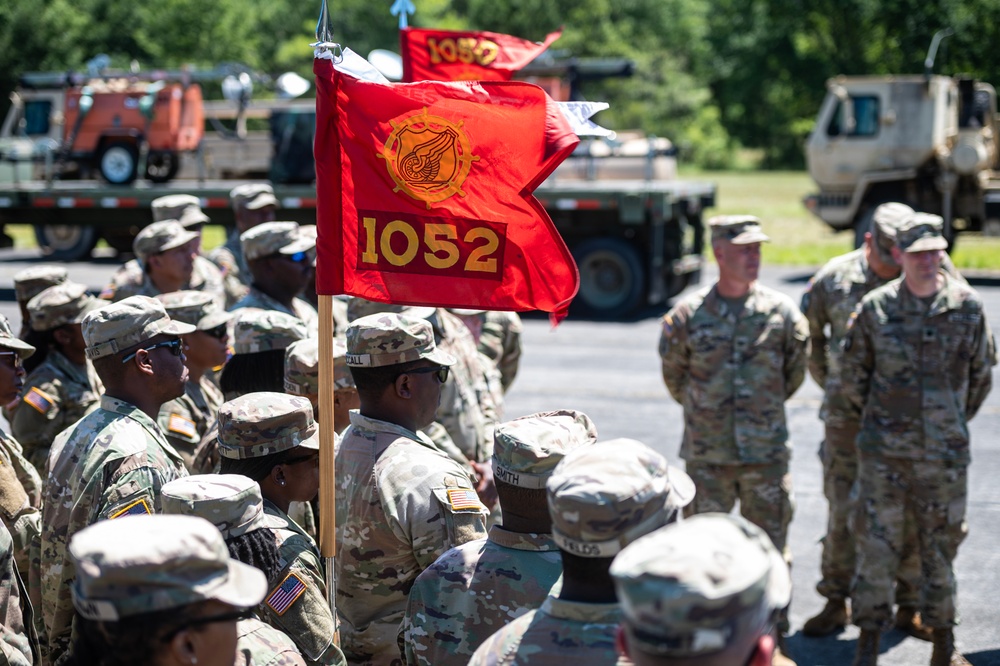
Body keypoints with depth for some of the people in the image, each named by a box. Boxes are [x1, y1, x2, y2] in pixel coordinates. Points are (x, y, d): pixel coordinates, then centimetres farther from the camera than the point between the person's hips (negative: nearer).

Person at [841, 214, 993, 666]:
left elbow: (980, 375, 10)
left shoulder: (967, 306, -2)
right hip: (885, 453, -1)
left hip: (945, 452, 1)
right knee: (876, 543, 1)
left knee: (941, 545, 10)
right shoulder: (875, 309, -4)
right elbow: (854, 374, 9)